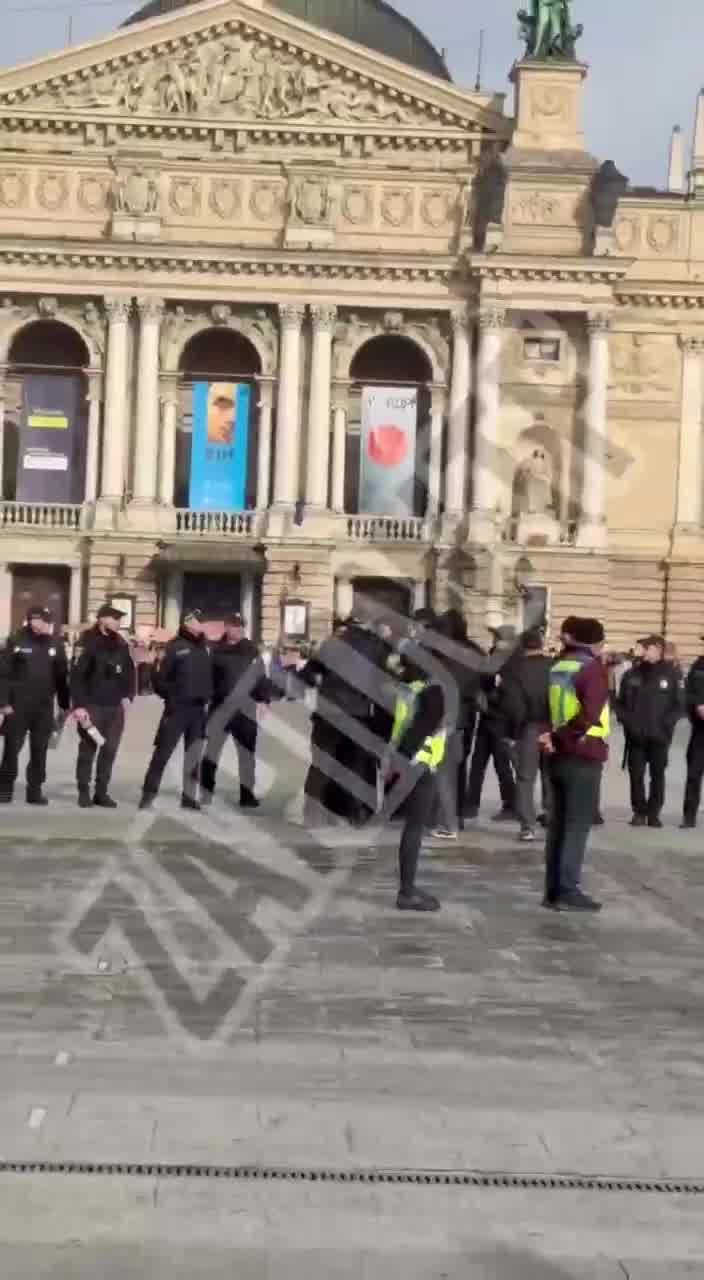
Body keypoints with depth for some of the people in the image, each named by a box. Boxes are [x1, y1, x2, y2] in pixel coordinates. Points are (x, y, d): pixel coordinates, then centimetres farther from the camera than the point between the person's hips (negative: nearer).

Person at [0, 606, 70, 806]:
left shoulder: (56, 643, 4)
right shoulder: (16, 641, -4)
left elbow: (62, 676, 8)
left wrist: (64, 703, 7)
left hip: (44, 707, 2)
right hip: (18, 705, -2)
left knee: (40, 750, 5)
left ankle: (35, 790, 12)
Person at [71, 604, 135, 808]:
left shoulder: (122, 646, 9)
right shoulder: (90, 644, -9)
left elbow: (129, 673, 17)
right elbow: (77, 676, -13)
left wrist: (128, 696, 3)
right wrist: (79, 705, -18)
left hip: (116, 707, 5)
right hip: (92, 706, -5)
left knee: (110, 751, 6)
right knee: (88, 749, 1)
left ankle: (101, 792, 13)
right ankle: (84, 792, 10)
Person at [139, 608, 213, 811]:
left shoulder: (204, 647, 11)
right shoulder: (176, 646, -7)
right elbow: (162, 677, -8)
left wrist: (208, 697, 7)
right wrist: (169, 697, -12)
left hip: (199, 708, 6)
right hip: (178, 707, -6)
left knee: (194, 755, 9)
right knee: (163, 752, -3)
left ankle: (189, 796, 16)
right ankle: (148, 794, 3)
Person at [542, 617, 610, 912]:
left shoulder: (557, 668, 11)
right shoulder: (593, 668, -12)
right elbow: (590, 715, -23)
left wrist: (552, 736, -6)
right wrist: (560, 736, -12)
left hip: (558, 756, 7)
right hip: (584, 757, -7)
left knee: (558, 822, 11)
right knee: (578, 825, -3)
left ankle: (553, 890, 13)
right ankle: (568, 891, -4)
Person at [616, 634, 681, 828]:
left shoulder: (670, 674, -1)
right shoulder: (632, 675, 5)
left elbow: (678, 705, 0)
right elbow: (620, 703, 10)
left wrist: (666, 724, -12)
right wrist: (627, 721, -5)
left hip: (660, 737, -1)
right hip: (635, 737, 1)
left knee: (657, 775, 5)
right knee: (636, 775, 3)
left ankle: (654, 813, 14)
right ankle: (639, 812, 14)